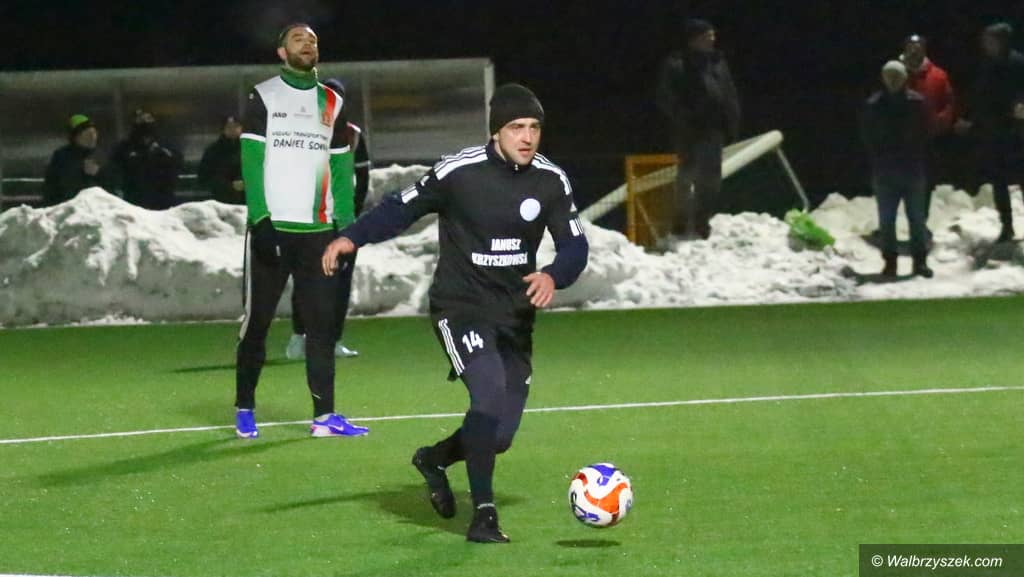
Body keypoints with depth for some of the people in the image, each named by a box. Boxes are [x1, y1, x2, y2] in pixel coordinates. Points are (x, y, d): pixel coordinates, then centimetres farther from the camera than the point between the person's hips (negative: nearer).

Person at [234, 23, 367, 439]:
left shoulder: (332, 103, 13)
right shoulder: (264, 97, 0)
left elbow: (341, 167, 12)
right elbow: (251, 160, -6)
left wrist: (346, 224, 3)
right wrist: (260, 218, -16)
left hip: (318, 230, 4)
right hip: (271, 228, -3)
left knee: (321, 322, 0)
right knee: (257, 320, 2)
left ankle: (324, 416, 0)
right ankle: (244, 408, 14)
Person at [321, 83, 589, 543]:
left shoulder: (551, 180, -2)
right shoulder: (458, 172, -13)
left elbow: (574, 245, 0)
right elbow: (403, 208, -3)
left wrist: (553, 276, -21)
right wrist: (351, 237, -15)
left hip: (514, 314, 5)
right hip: (460, 308, -5)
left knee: (501, 434, 4)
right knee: (490, 393, -27)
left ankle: (435, 458, 37)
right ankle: (483, 514, -16)